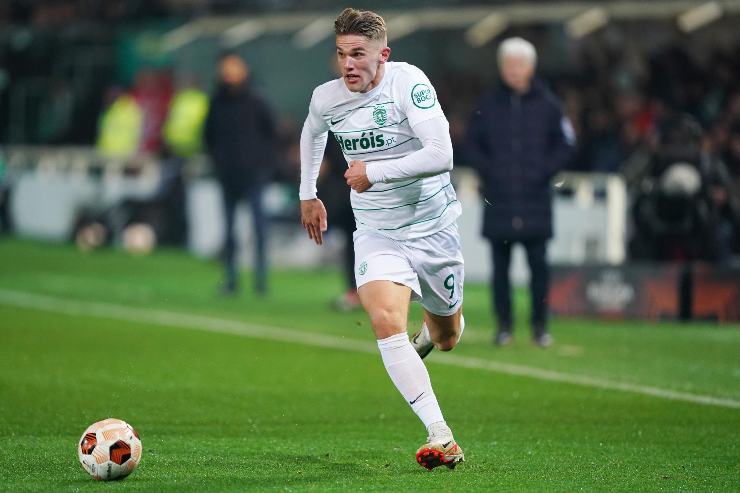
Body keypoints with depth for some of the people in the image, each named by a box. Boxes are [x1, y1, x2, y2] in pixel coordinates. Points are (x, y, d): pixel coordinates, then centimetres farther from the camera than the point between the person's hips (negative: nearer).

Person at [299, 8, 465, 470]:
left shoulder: (408, 82, -21)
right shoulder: (326, 98, -5)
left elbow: (442, 155, -31)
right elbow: (313, 131, 21)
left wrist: (374, 172, -26)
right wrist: (308, 194, 24)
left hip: (433, 224, -2)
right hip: (377, 233, 2)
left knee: (447, 337, 15)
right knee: (386, 322, -25)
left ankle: (431, 331, 57)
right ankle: (441, 437, -29)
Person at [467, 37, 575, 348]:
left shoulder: (546, 104, 2)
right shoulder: (488, 105, 6)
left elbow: (565, 144, 8)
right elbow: (473, 143, 13)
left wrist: (543, 171, -3)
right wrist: (487, 171, 0)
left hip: (535, 199, -1)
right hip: (499, 200, 1)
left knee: (538, 262, -3)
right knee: (500, 265, 3)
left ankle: (540, 325, 5)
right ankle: (504, 324, 11)